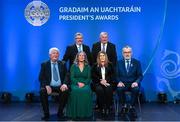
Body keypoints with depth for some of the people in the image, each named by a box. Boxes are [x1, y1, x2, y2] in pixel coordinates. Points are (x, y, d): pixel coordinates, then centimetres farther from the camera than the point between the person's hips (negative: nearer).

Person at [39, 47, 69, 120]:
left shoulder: (62, 64, 12)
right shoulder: (44, 64, 7)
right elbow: (41, 78, -1)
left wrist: (65, 84, -17)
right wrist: (46, 86, -20)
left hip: (60, 86, 1)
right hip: (49, 86, -1)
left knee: (66, 91, -31)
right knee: (42, 91, -32)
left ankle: (60, 112, -12)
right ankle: (46, 114, -15)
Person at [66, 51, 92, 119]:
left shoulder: (88, 67, 13)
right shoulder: (73, 66, 10)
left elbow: (88, 78, 5)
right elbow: (72, 77, 1)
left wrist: (84, 83, -15)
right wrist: (78, 83, -17)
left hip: (85, 84, 1)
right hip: (75, 84, -1)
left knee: (86, 91, -34)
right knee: (75, 91, -36)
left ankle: (85, 112, -25)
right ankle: (75, 113, -27)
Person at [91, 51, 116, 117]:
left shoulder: (110, 65, 13)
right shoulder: (95, 66, 11)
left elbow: (112, 76, 7)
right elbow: (93, 77, 5)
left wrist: (106, 80, -11)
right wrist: (100, 81, -12)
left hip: (108, 82, 0)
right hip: (98, 83, 0)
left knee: (108, 89, -33)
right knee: (99, 89, -33)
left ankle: (108, 108, -24)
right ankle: (102, 108, -25)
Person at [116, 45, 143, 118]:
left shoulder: (137, 62, 8)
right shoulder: (119, 63, 10)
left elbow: (140, 75, 1)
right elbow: (116, 75, 3)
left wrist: (136, 82, -19)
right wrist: (119, 82, -18)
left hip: (133, 84, 0)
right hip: (123, 84, 0)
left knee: (136, 89, -34)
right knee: (119, 89, -33)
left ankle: (131, 107, -12)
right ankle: (124, 106, -9)